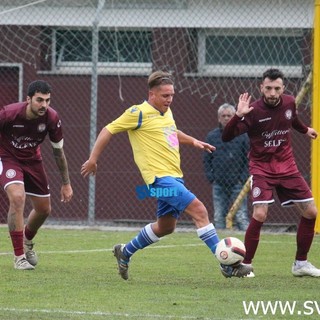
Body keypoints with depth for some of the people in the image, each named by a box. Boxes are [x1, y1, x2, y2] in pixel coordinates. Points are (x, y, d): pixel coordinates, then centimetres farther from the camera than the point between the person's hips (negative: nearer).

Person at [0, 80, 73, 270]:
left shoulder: (52, 118, -19)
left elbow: (58, 151, -4)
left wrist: (66, 183, 1)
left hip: (32, 159, 4)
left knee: (44, 209, 10)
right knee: (18, 197, -29)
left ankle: (27, 241, 45)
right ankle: (19, 256, -19)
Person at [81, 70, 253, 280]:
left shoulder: (166, 112, 14)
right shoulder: (139, 113, -10)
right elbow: (109, 130, -5)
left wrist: (193, 141, 22)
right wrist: (93, 159, -4)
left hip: (174, 177, 10)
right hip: (160, 177, -10)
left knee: (166, 226, 19)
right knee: (199, 210, -19)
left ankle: (125, 253, 38)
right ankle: (227, 265, -20)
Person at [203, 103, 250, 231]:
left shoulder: (242, 136, 0)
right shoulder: (212, 136, 7)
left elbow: (250, 158, 2)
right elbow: (206, 159, 12)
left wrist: (244, 177, -7)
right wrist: (210, 176, 0)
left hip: (237, 183, -3)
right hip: (219, 185, 3)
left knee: (241, 217, -8)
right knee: (219, 218, 4)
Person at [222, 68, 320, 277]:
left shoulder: (289, 103, -4)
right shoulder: (254, 111, -19)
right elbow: (226, 137, -24)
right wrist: (239, 115, -38)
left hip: (287, 166, 5)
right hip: (262, 168, -5)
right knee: (260, 214, -22)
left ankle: (301, 264, 18)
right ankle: (245, 265, -7)